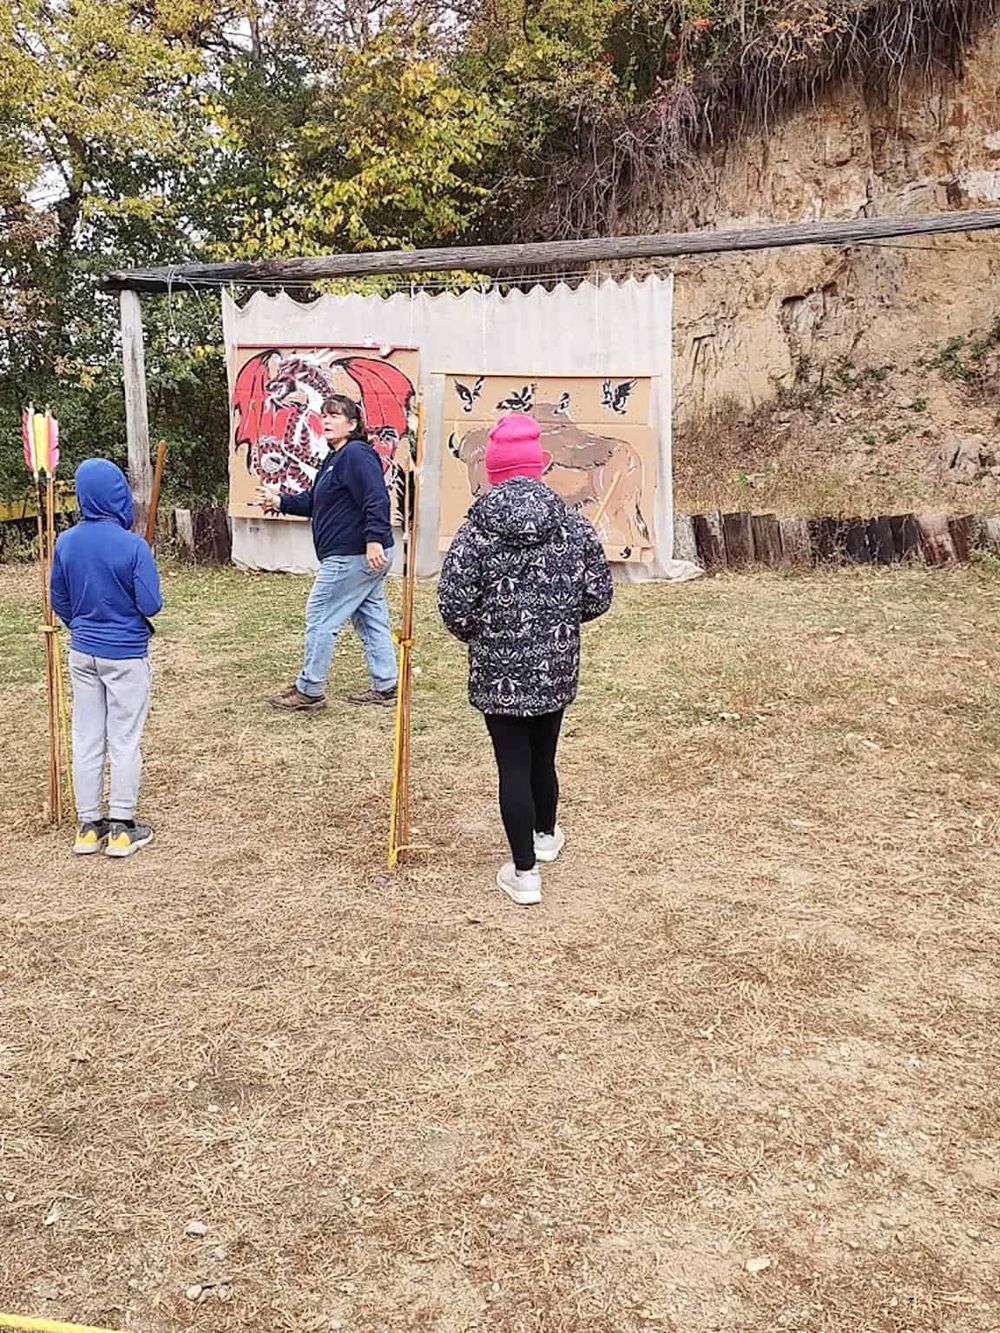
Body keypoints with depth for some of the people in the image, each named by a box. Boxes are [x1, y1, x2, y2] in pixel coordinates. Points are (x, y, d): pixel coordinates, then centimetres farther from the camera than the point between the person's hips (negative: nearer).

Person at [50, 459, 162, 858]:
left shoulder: (65, 543, -2)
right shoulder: (133, 545, -18)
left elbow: (58, 600, 7)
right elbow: (150, 605, -17)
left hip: (82, 652, 5)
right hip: (126, 655, -5)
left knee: (86, 739, 11)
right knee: (124, 741, 5)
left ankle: (89, 826, 19)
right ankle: (122, 828, 11)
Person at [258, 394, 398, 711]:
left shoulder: (356, 455, -16)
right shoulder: (334, 459, 18)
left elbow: (377, 500, -26)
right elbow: (314, 502, 23)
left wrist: (374, 539, -34)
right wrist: (280, 502, 14)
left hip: (351, 557, -11)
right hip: (364, 557, 11)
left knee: (320, 619, -2)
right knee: (372, 620, 13)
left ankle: (309, 690, 7)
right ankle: (385, 687, 19)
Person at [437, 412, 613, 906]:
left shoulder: (474, 534, -11)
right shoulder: (574, 526, -5)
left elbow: (454, 608, -12)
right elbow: (598, 598, -1)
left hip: (497, 673, -3)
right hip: (556, 669, 3)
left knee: (513, 766, 5)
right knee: (543, 757, 21)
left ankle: (525, 873, 11)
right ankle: (545, 836, 44)